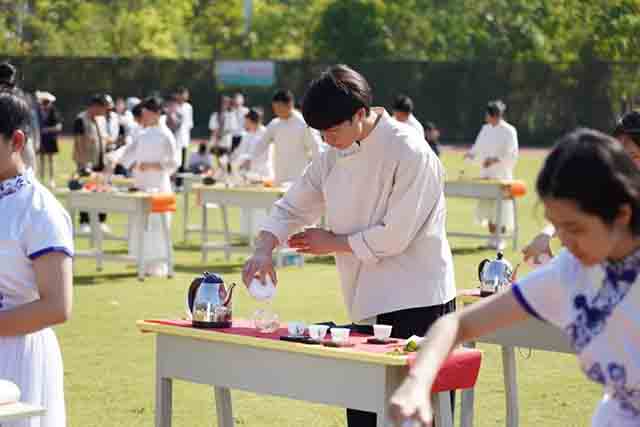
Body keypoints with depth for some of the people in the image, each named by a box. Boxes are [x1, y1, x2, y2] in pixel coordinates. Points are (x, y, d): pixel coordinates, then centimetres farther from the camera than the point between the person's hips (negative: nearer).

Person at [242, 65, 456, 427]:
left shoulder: (410, 153, -17)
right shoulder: (334, 157, 7)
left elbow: (394, 235, -19)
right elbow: (292, 208, 9)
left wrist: (333, 243, -7)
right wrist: (264, 249, -10)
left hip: (418, 303, -7)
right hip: (370, 303, 7)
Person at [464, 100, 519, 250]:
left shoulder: (509, 131, -8)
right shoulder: (486, 129, 10)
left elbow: (512, 154, -11)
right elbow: (478, 147, 13)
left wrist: (495, 159, -21)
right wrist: (471, 154, -8)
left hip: (502, 175, -5)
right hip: (486, 174, 5)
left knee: (501, 207, -3)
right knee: (487, 204, 5)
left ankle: (500, 239, 4)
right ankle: (492, 236, 15)